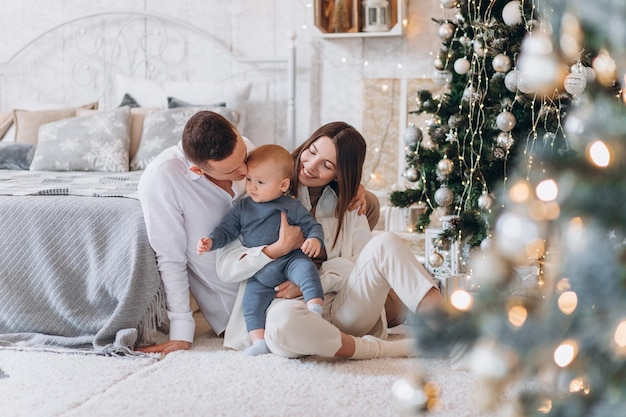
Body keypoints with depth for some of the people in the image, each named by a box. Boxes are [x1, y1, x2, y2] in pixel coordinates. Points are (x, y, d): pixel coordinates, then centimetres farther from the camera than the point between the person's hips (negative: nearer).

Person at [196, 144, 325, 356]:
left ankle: (315, 306, -40)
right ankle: (259, 341, -11)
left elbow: (313, 225, 2)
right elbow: (226, 229, 15)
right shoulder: (243, 207, 11)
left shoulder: (292, 206, 1)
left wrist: (315, 239, -20)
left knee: (306, 267, -33)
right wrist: (211, 241, -3)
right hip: (259, 274, 3)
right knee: (251, 303, -10)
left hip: (290, 260, -3)